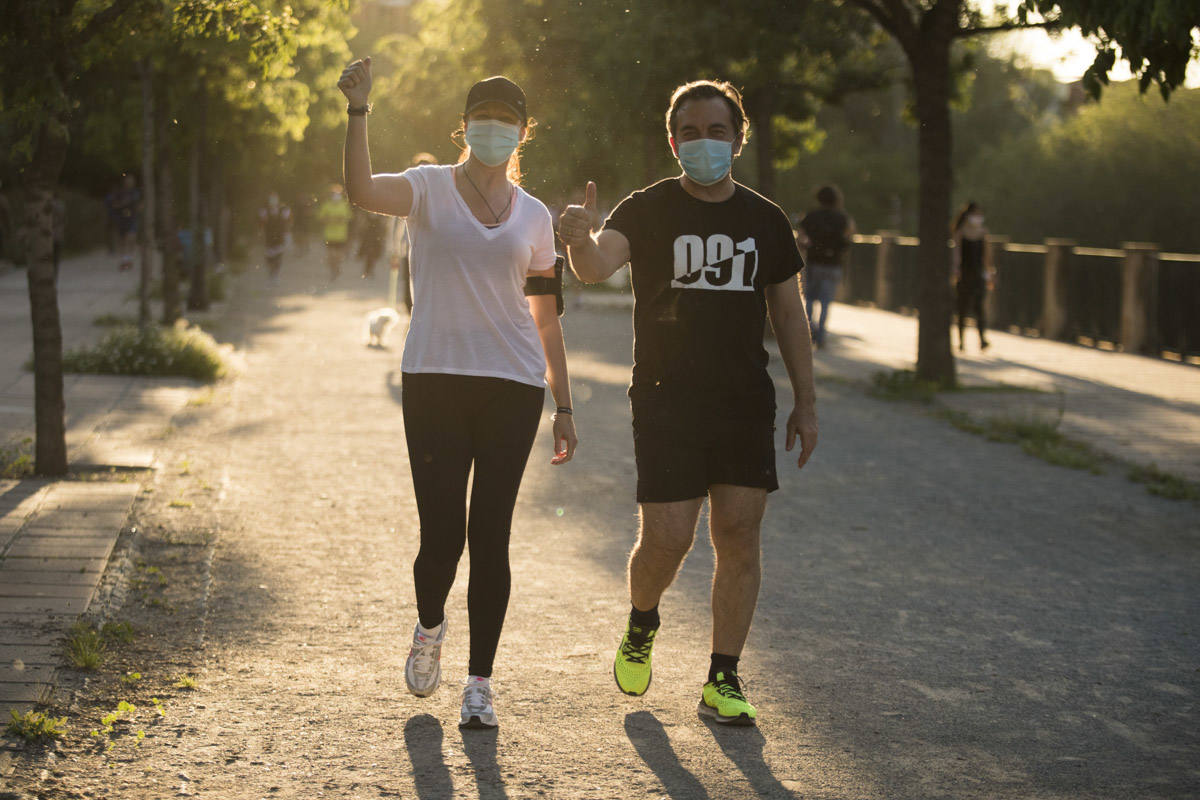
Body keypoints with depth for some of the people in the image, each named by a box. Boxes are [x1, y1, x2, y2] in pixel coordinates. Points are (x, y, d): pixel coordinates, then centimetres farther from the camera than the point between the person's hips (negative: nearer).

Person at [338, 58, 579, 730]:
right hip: (434, 379, -2)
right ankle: (430, 628, 28)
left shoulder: (534, 216, 12)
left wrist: (564, 407, 13)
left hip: (512, 386, 2)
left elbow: (547, 321, 16)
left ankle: (480, 681, 12)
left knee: (490, 537, 0)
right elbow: (362, 189, -19)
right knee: (441, 535, -5)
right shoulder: (430, 189, 4)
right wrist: (359, 110, -28)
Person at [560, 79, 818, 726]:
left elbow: (788, 312, 15)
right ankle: (641, 625, 26)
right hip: (666, 400, -3)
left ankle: (722, 681, 9)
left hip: (746, 404, 3)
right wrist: (581, 241, -45)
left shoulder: (765, 220, 9)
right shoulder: (648, 211, -1)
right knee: (666, 540, -7)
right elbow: (596, 266, -20)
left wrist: (806, 403, 11)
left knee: (739, 537, -1)